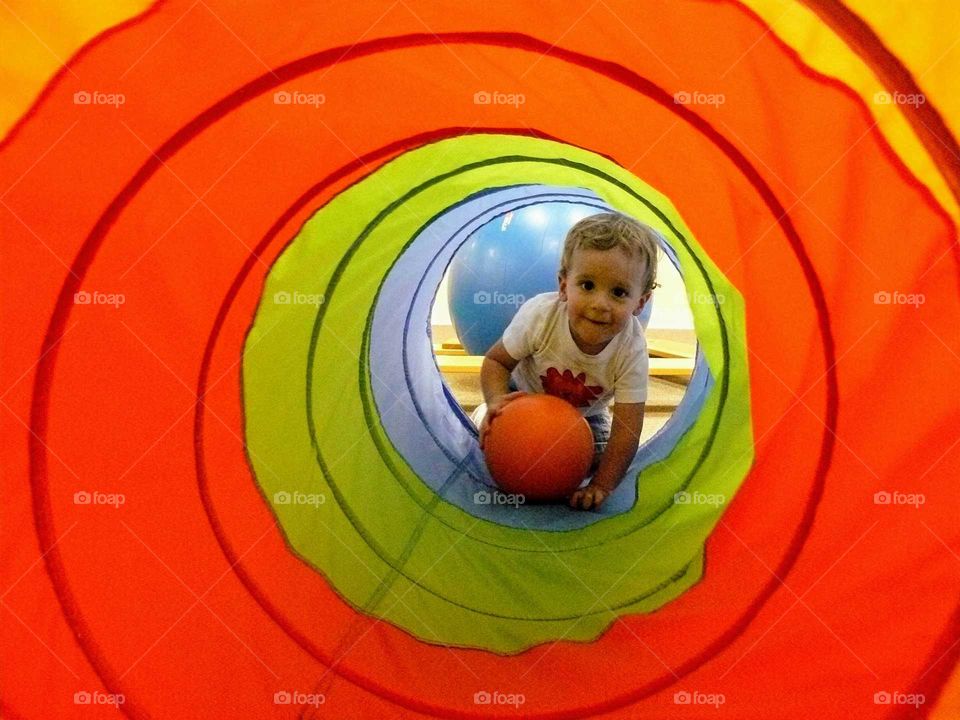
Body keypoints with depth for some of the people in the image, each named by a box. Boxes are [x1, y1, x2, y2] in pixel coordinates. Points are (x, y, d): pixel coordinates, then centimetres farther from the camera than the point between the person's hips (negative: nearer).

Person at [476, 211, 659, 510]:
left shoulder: (631, 350, -34)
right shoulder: (540, 315, -35)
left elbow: (627, 427, -30)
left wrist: (601, 486, -33)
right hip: (525, 395, -1)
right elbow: (496, 361, -19)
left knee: (596, 457, -14)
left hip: (584, 413, 1)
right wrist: (497, 402, -39)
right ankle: (486, 415, 16)